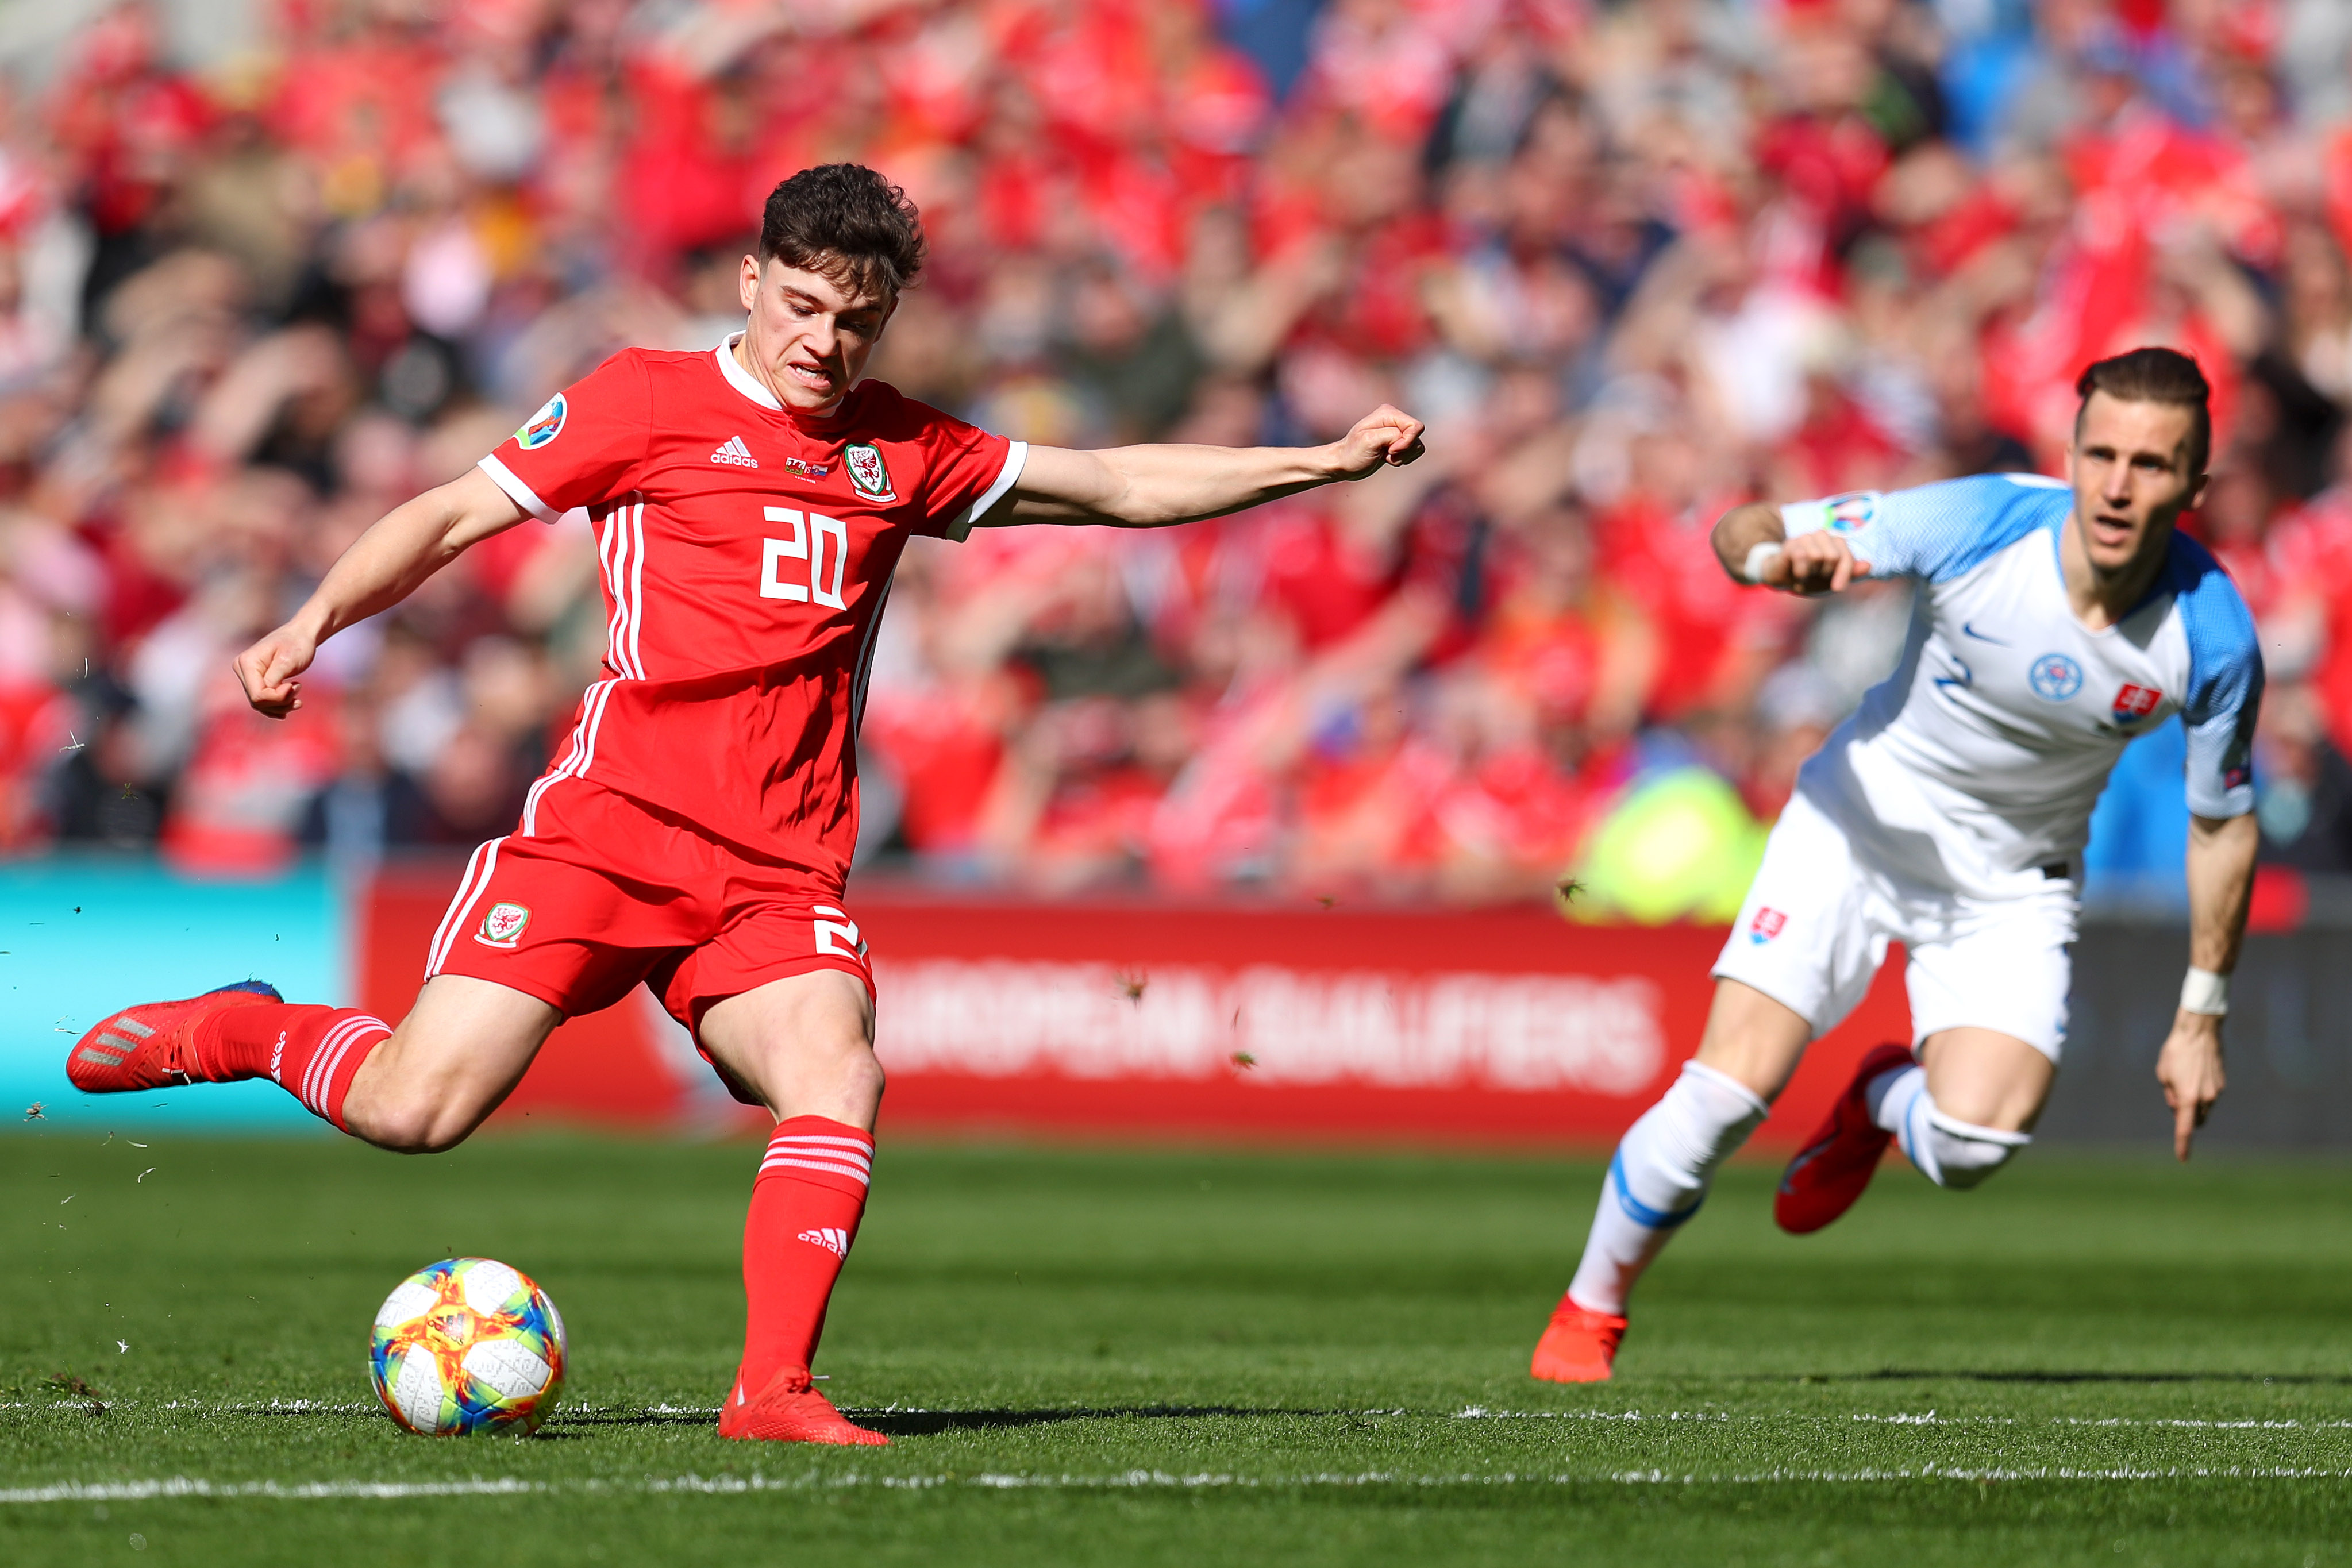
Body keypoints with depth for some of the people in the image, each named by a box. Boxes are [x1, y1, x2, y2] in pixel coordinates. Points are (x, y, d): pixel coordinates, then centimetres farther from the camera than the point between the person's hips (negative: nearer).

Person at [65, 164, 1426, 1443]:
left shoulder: (904, 453, 18)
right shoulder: (648, 400, 5)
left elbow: (1122, 487, 25)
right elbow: (455, 514, 6)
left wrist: (1323, 463, 20)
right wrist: (314, 624, -8)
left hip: (782, 870, 4)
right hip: (611, 823, -4)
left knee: (840, 1079, -24)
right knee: (413, 1111, -13)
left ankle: (775, 1391, -19)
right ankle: (247, 1030, 16)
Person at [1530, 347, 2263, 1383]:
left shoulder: (2212, 640, -19)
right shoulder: (1975, 524, -24)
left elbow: (2224, 824, -2)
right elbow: (1740, 532, -16)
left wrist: (2201, 1017, 1)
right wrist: (1780, 553, -41)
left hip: (2013, 883, 1)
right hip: (1863, 823, -1)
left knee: (1974, 1144, -21)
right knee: (1729, 1088, -16)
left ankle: (1882, 1099, 18)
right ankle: (1589, 1312, 9)